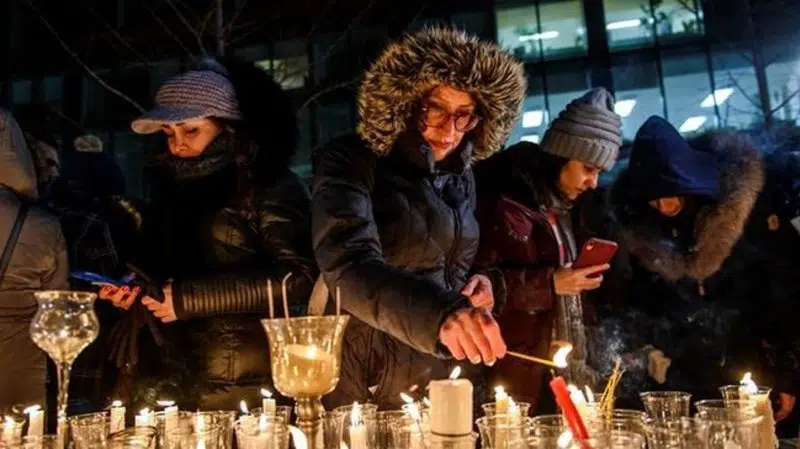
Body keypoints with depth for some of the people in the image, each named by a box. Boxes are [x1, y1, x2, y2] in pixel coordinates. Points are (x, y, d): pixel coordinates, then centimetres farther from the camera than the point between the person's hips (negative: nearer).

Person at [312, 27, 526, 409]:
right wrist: (439, 314, -45)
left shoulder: (461, 177, 6)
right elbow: (348, 267, -31)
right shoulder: (350, 163, -14)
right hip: (356, 382, -6)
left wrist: (474, 287, -2)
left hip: (434, 377, 6)